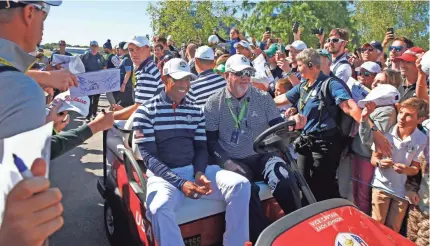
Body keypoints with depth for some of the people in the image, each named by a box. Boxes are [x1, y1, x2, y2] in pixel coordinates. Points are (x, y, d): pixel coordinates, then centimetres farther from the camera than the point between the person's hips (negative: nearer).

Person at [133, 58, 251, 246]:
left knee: (240, 185, -18)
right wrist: (181, 183, -20)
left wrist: (200, 173, -12)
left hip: (195, 169, 4)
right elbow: (149, 156, -8)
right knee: (159, 208, -37)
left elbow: (201, 148, 11)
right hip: (163, 174, -4)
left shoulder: (196, 111, 13)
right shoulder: (145, 112, -1)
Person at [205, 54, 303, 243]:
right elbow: (211, 141, 1)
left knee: (285, 182, -28)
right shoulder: (214, 104, 3)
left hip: (262, 156, 2)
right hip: (234, 162, -1)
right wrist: (226, 162, -13)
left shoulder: (263, 98, 8)